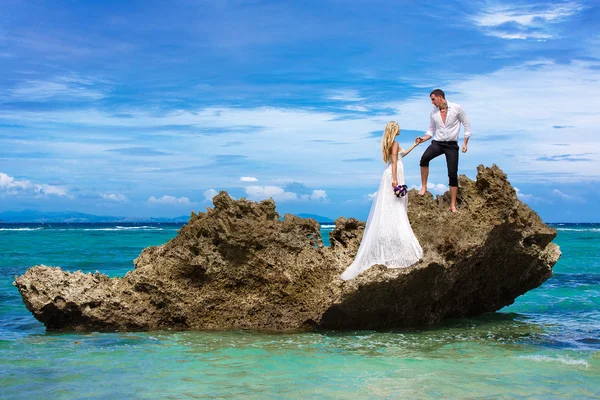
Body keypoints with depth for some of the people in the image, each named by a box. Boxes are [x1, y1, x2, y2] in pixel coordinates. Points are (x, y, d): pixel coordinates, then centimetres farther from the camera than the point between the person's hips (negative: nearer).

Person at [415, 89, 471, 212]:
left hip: (452, 144, -2)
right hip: (437, 143, 2)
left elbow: (467, 124, 0)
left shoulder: (456, 108, -7)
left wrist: (465, 143, -4)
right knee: (424, 158, -30)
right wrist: (423, 139, -6)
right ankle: (423, 186, -18)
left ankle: (453, 205, 4)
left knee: (453, 174, -3)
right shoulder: (433, 113, 4)